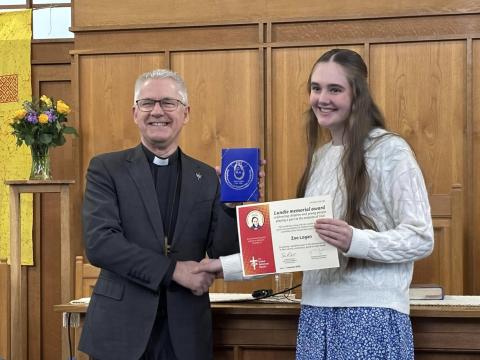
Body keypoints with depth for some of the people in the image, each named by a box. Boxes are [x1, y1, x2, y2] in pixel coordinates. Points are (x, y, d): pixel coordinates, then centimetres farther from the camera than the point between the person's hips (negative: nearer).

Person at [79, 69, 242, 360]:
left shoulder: (207, 178, 7)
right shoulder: (106, 169, 0)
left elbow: (223, 256, 3)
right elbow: (98, 243, -12)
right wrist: (173, 270, -16)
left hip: (186, 333, 2)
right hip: (121, 328, -2)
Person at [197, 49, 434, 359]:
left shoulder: (389, 150, -7)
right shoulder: (320, 156, 13)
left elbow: (421, 239, -10)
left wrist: (355, 241, -24)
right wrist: (227, 266, 11)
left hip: (371, 314, -6)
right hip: (316, 311, 6)